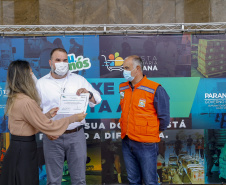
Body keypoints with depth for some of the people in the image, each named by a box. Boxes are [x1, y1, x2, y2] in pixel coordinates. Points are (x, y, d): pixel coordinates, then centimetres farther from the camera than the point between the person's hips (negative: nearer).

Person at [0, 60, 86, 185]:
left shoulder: (13, 99, 5)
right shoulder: (26, 102, -24)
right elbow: (47, 126, -19)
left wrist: (48, 115, 13)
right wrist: (73, 118, -11)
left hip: (15, 149, 9)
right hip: (24, 152, -9)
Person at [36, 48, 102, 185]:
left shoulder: (79, 80, 7)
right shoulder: (41, 83, 5)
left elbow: (97, 100, 7)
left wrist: (89, 94, -15)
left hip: (76, 135, 1)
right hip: (52, 137, 0)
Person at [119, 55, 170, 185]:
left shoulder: (155, 89, -13)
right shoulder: (122, 88, 7)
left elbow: (164, 117, -8)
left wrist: (154, 133, 2)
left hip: (146, 144, -5)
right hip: (126, 142, 6)